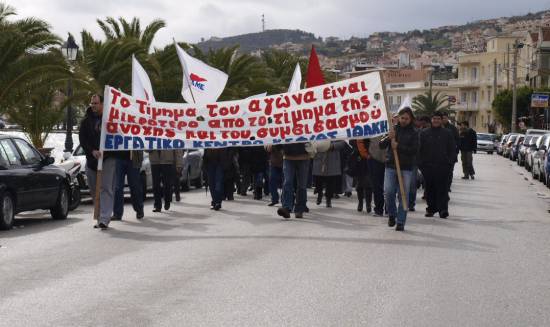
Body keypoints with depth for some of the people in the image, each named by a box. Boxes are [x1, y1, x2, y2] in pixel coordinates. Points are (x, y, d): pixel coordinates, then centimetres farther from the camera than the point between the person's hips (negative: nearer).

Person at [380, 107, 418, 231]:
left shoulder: (414, 133, 2)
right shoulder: (393, 129, 9)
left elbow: (414, 150, -8)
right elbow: (381, 145, 5)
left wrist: (399, 147, -16)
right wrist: (388, 138, -14)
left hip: (406, 168, -2)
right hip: (391, 166, 2)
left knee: (403, 195, -1)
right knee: (388, 192, -6)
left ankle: (400, 222, 6)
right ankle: (392, 214, 19)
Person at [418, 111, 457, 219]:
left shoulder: (447, 133, 6)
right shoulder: (424, 133, 9)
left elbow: (452, 149, 8)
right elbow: (419, 149, 9)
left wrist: (450, 162, -3)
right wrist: (420, 163, 1)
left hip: (442, 166, -2)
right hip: (427, 166, 2)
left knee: (442, 189, -6)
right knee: (429, 189, 7)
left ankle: (443, 209, -8)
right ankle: (431, 208, 16)